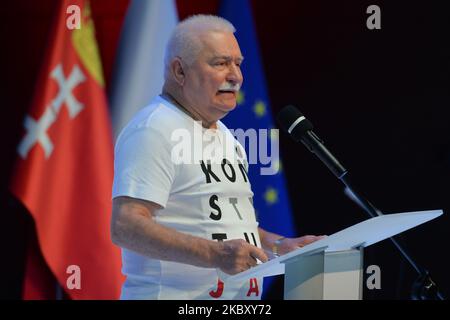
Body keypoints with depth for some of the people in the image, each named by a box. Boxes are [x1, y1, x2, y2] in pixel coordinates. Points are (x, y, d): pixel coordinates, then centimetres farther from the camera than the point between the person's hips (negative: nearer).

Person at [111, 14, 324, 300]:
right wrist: (215, 254, -30)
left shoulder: (224, 134, 17)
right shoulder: (153, 130, -13)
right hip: (176, 296, -8)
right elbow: (125, 226, -23)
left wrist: (279, 245, 9)